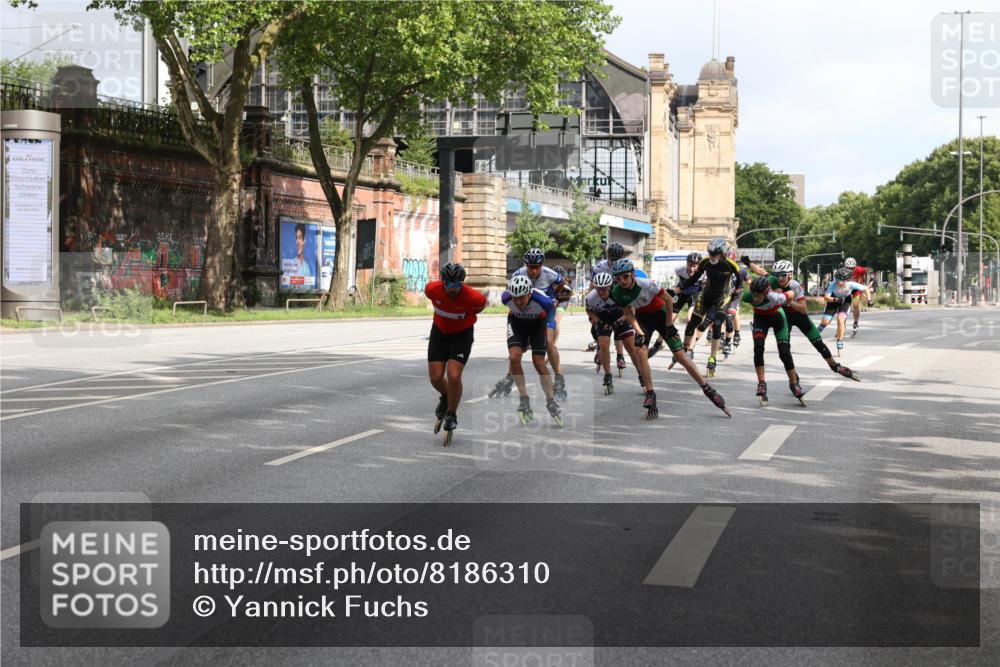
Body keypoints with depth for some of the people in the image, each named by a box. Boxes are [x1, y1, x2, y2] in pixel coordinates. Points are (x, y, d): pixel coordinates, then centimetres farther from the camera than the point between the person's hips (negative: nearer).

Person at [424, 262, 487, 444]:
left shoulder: (473, 297, -30)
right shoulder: (432, 289, -23)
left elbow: (481, 304, -5)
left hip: (462, 334, -3)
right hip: (439, 331, 3)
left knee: (454, 375, -16)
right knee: (436, 377, -4)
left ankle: (451, 415, 6)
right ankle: (445, 397, 31)